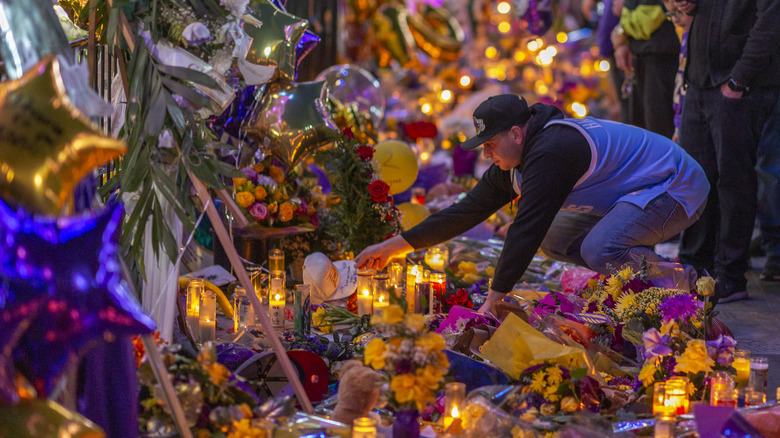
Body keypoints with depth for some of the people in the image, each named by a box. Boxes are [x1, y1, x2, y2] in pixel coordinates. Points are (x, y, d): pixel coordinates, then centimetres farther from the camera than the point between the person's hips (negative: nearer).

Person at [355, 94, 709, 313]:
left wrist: (493, 301, -30)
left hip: (677, 189, -10)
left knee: (599, 251, -31)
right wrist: (396, 245, 4)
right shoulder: (517, 160, 4)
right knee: (554, 240, 7)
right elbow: (469, 210, 7)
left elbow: (527, 227, -31)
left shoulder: (551, 152, -27)